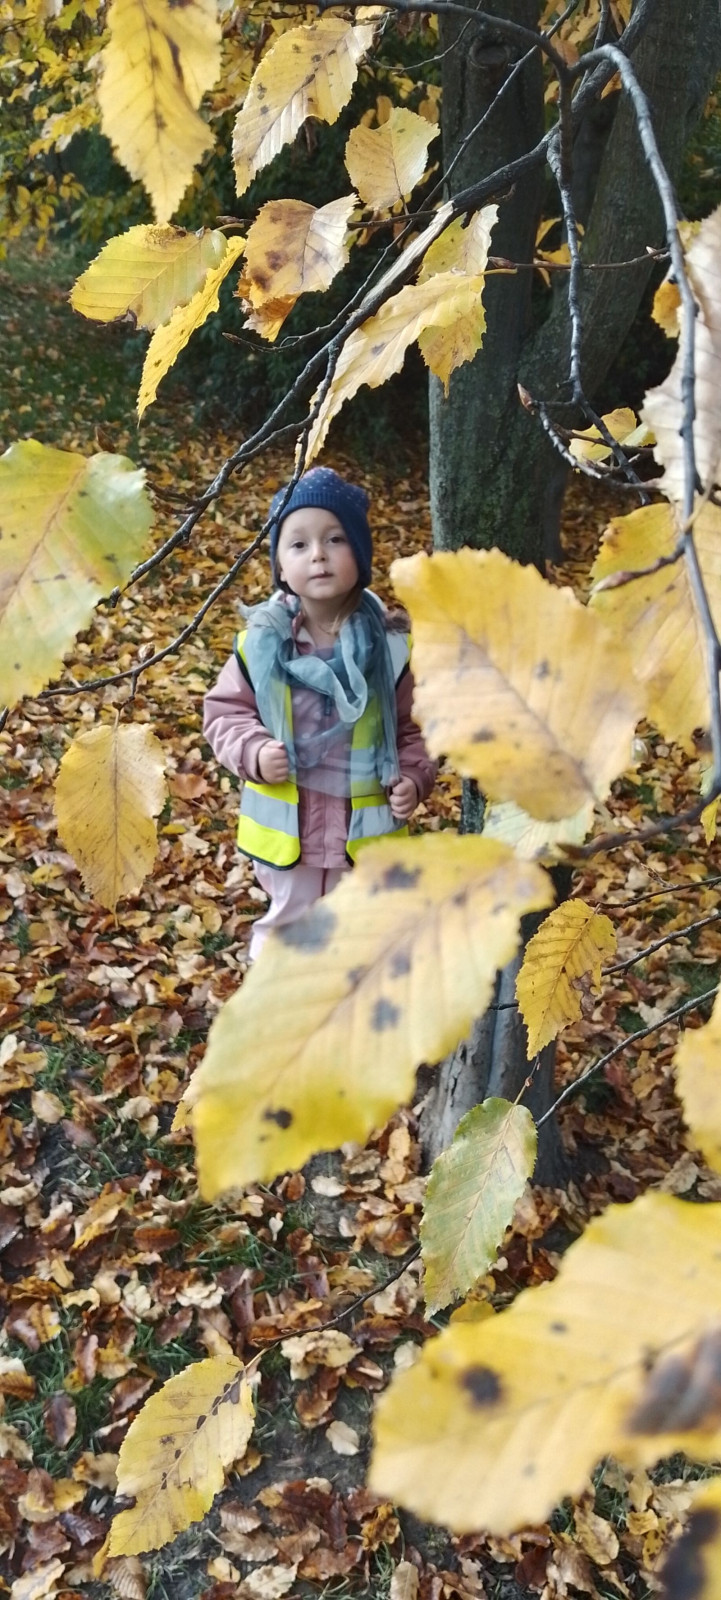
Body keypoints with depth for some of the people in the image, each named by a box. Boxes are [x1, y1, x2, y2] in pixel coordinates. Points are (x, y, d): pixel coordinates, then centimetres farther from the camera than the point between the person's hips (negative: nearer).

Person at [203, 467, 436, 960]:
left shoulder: (390, 644, -11)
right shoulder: (261, 640, -12)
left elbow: (415, 725, 0)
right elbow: (225, 711, -1)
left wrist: (414, 777, -15)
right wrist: (252, 751, -19)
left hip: (364, 828, 1)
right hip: (286, 825, 0)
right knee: (288, 928, 18)